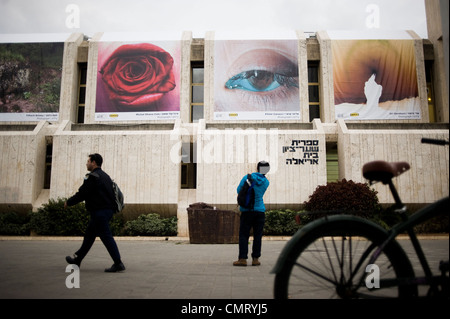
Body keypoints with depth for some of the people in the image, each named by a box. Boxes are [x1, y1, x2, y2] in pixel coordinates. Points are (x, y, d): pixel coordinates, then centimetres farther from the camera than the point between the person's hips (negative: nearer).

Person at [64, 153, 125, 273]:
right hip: (107, 210, 10)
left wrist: (68, 202, 3)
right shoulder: (105, 176, 17)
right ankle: (77, 259, 33)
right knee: (89, 235, 20)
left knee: (107, 237, -9)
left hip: (99, 212, -10)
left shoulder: (92, 176, -13)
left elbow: (82, 194, -12)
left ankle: (118, 264, -9)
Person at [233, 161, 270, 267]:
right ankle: (255, 259, 10)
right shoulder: (266, 182, 4)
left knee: (243, 235, 1)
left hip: (247, 211, -2)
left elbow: (239, 190, 2)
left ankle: (242, 259, -2)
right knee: (258, 236, 7)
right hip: (260, 211, 2)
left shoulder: (247, 178, -5)